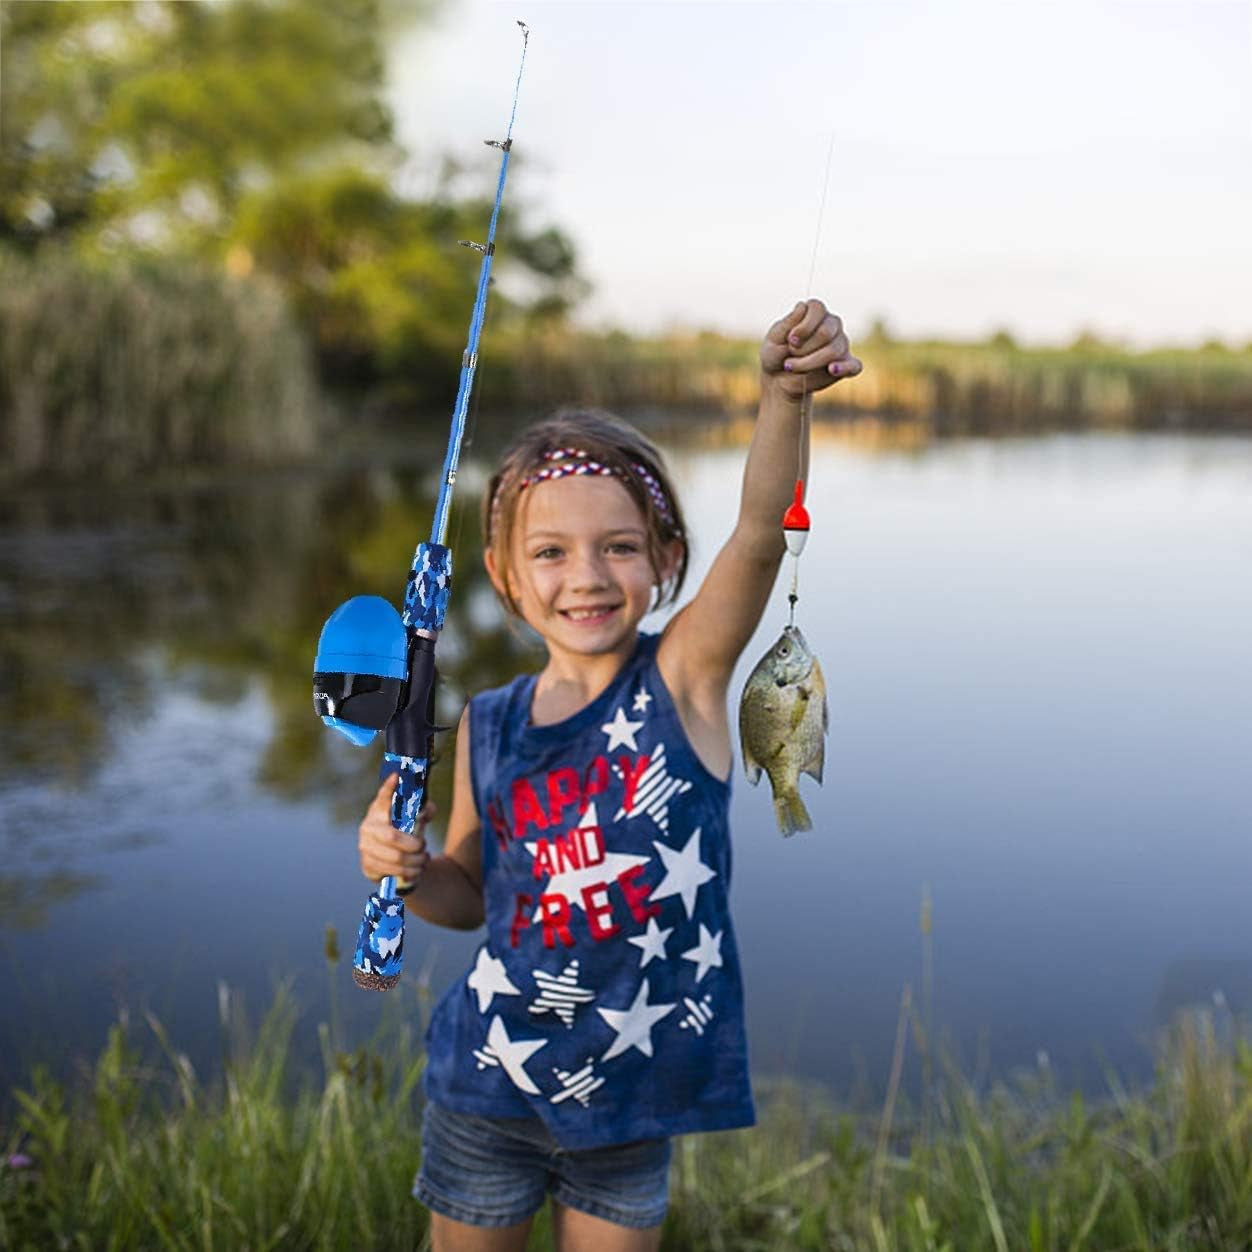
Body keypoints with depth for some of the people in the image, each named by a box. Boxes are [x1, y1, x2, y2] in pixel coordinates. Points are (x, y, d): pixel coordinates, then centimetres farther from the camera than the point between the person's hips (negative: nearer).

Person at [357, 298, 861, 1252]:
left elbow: (761, 528, -27)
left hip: (629, 1103, -2)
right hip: (489, 1087, 2)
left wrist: (784, 394, -43)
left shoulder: (685, 678, -10)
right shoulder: (489, 728, -3)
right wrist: (407, 869, -10)